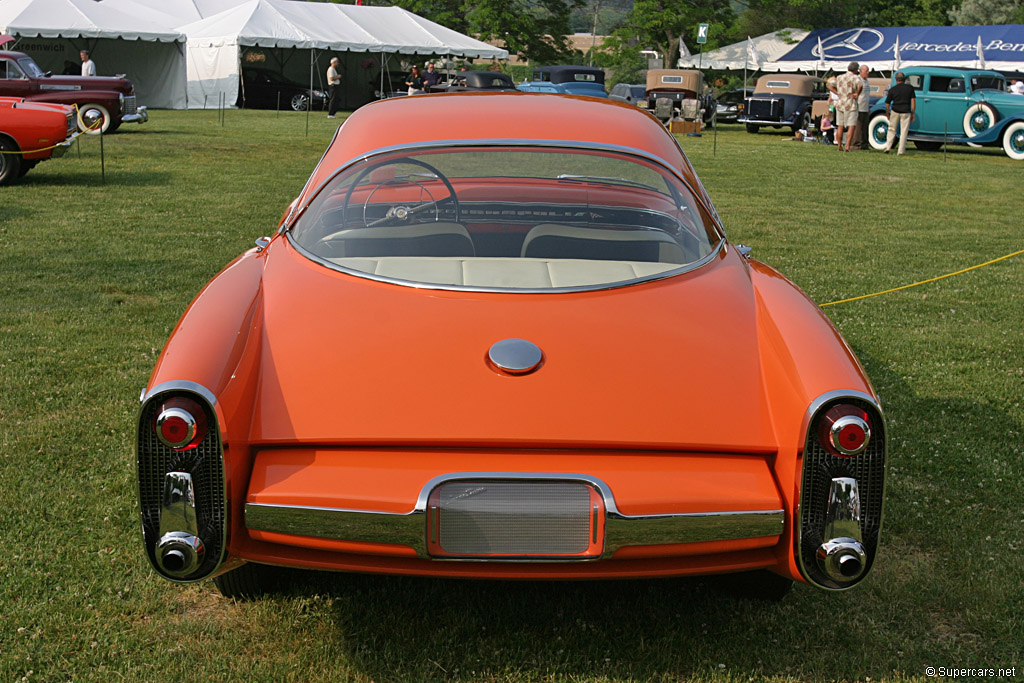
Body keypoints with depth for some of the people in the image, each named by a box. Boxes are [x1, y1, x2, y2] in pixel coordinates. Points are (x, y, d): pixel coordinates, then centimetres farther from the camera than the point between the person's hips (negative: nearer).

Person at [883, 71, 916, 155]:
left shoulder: (892, 89, 2)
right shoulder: (910, 87, 4)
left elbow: (887, 104, 4)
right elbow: (913, 101, 0)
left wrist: (887, 114, 17)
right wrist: (913, 114, 5)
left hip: (895, 111, 0)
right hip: (906, 112, 0)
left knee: (892, 129, 16)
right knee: (904, 132, 4)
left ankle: (888, 146, 2)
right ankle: (901, 151, 2)